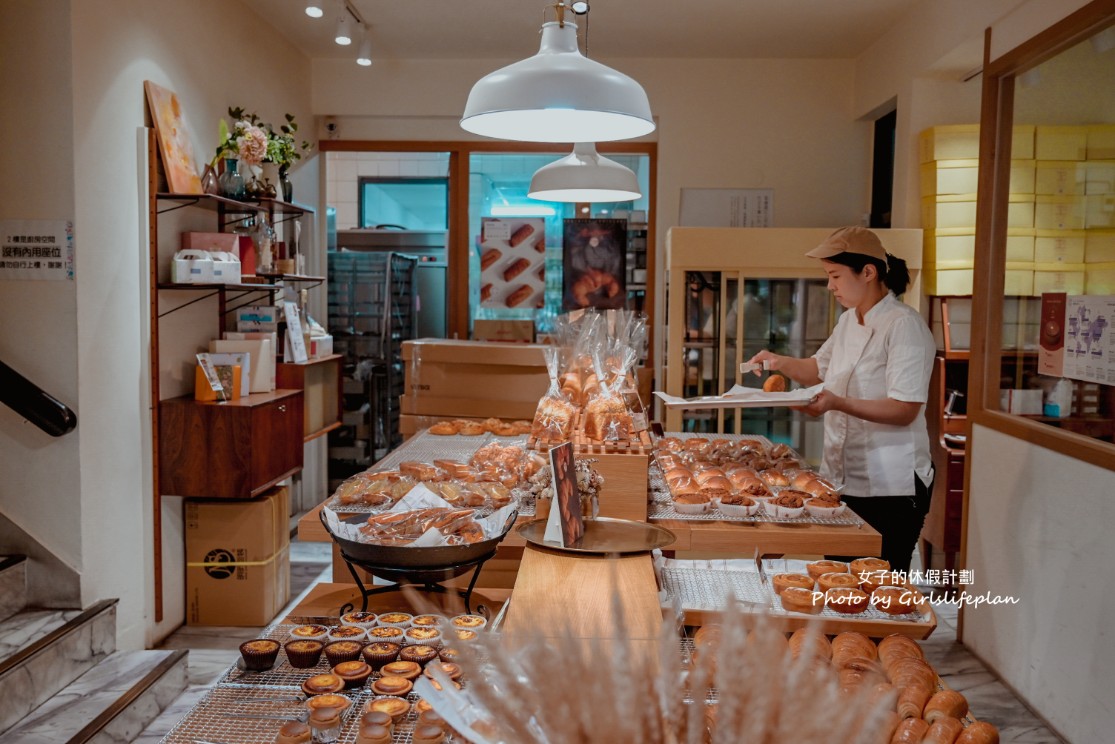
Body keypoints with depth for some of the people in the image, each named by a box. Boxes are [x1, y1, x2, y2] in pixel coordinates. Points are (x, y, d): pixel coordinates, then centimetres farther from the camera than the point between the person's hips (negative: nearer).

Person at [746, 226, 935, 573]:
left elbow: (905, 411, -20)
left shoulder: (904, 325, -15)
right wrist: (780, 362, 7)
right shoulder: (848, 321, 11)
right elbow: (819, 370, 26)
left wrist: (838, 403, -30)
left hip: (890, 487, -8)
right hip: (842, 480, 8)